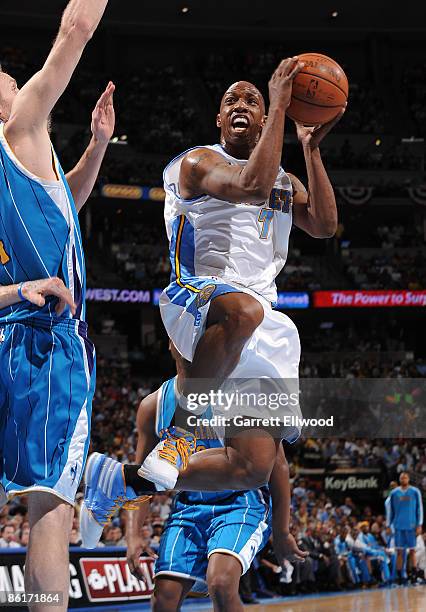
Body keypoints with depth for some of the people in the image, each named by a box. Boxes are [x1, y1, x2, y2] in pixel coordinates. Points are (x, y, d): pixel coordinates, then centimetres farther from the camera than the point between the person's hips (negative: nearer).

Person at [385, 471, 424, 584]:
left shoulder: (415, 492, 1)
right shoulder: (394, 493, 5)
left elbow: (419, 508, 1)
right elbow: (389, 509, 11)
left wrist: (419, 525, -4)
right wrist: (388, 525, 8)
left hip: (411, 526, -1)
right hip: (398, 526, 1)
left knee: (412, 550, 2)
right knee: (399, 551, 1)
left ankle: (414, 574, 7)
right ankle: (399, 576, 4)